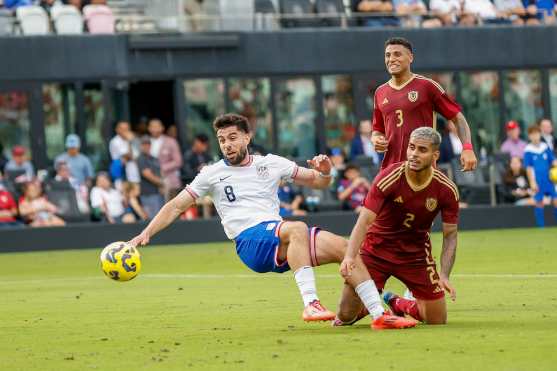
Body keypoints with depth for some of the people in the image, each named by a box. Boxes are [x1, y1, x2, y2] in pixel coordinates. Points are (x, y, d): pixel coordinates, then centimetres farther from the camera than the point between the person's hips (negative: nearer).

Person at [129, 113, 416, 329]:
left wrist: (324, 173, -2)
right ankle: (310, 304, -42)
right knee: (297, 228, -35)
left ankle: (379, 315, -14)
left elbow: (317, 183, 22)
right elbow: (176, 206, 8)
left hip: (281, 241, 4)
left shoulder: (271, 164, 16)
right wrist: (146, 234, -2)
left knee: (343, 247, -14)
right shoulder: (212, 174, 9)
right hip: (248, 242, -4)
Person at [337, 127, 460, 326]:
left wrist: (444, 276, -20)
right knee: (347, 315, -9)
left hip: (416, 254, 2)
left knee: (437, 321, 0)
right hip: (376, 248, -2)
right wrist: (349, 256, -42)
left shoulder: (447, 190, -15)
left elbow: (450, 235, -6)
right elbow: (364, 222, -26)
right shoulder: (389, 178, -23)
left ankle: (397, 304, 30)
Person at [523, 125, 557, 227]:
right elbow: (529, 168, -3)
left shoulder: (545, 147, 6)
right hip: (538, 181, -3)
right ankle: (541, 226, 8)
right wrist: (532, 182, -7)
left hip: (549, 179, 3)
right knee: (539, 203, 0)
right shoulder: (528, 151, -4)